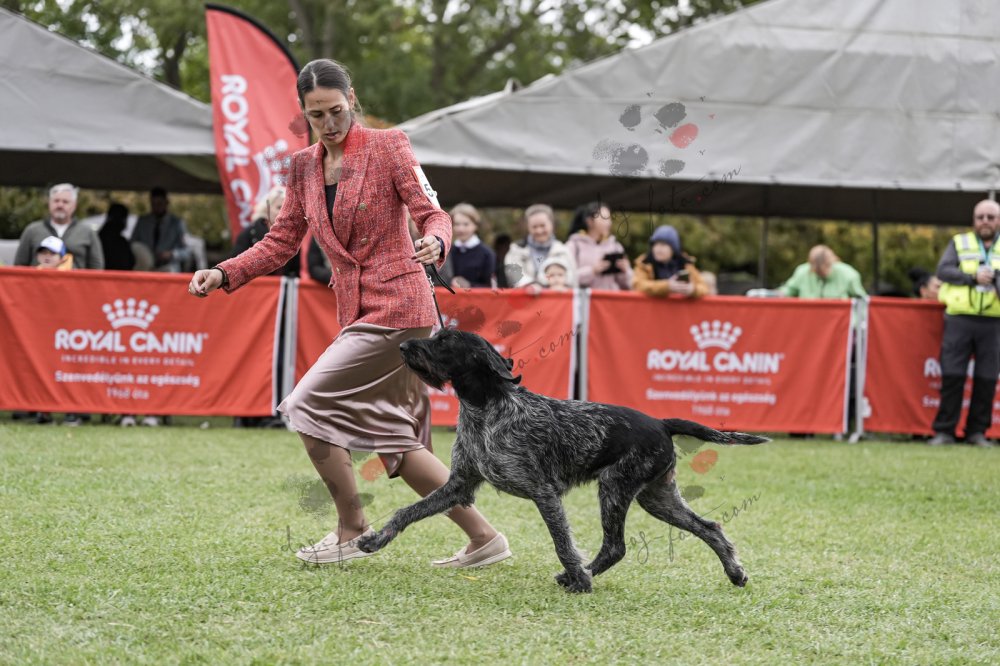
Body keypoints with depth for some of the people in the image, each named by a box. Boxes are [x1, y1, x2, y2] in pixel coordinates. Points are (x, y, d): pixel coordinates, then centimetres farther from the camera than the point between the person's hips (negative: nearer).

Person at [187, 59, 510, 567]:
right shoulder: (304, 166, 13)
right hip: (357, 312, 7)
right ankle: (483, 538, 14)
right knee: (397, 444, 7)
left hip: (394, 307, -7)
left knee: (307, 404, -11)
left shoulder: (388, 146, -4)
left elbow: (432, 214, -8)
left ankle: (351, 531, 1)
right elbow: (281, 242, 13)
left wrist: (434, 243, -32)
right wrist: (223, 274, -1)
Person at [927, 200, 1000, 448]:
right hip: (960, 318, -1)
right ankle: (944, 431, 2)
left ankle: (977, 431, 10)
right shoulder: (959, 243, 12)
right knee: (952, 376, -4)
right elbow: (943, 270, -1)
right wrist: (973, 277, -12)